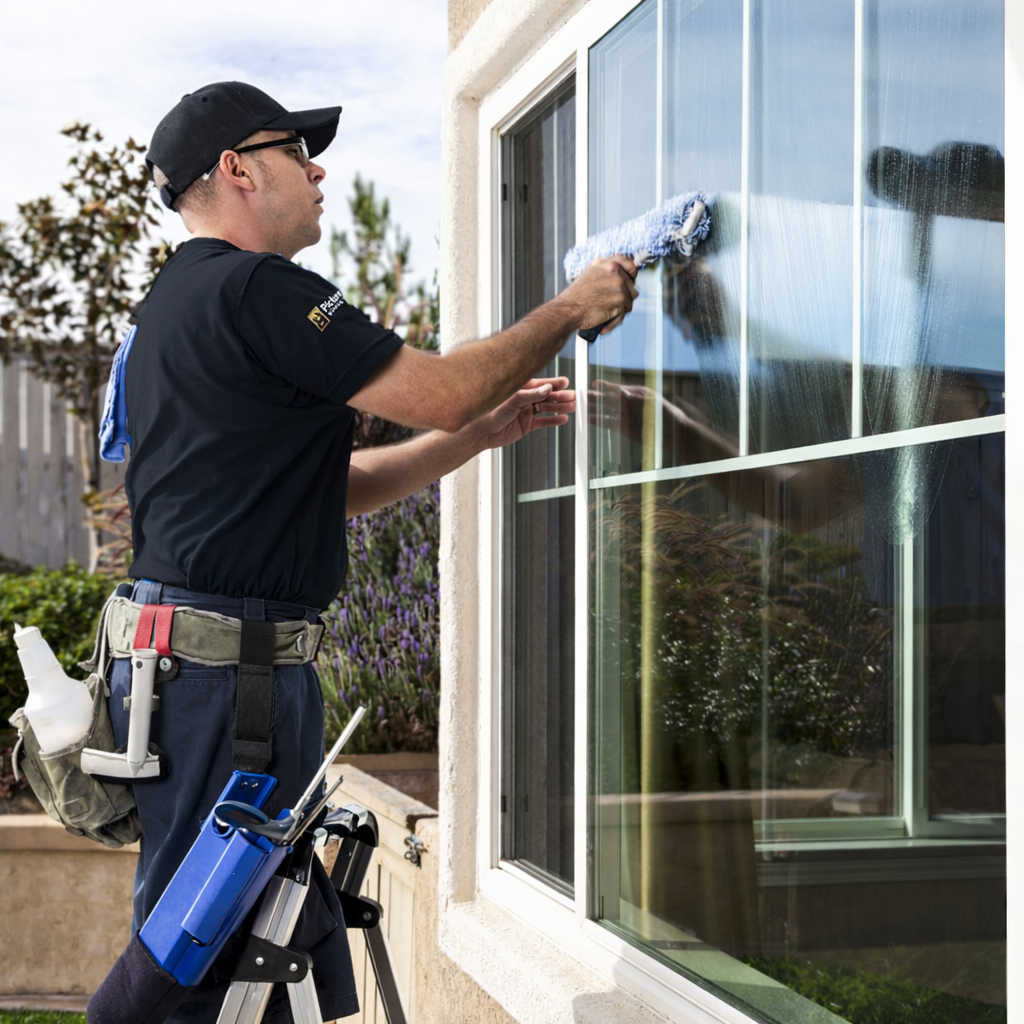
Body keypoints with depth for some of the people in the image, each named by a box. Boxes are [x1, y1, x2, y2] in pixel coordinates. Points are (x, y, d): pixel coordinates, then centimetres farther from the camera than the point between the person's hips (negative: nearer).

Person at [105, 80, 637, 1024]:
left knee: (295, 941, 13)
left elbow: (334, 487, 23)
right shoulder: (253, 290, -12)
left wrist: (487, 430, 19)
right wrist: (569, 310, 3)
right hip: (221, 664, -10)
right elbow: (439, 392, -12)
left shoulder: (178, 303, 22)